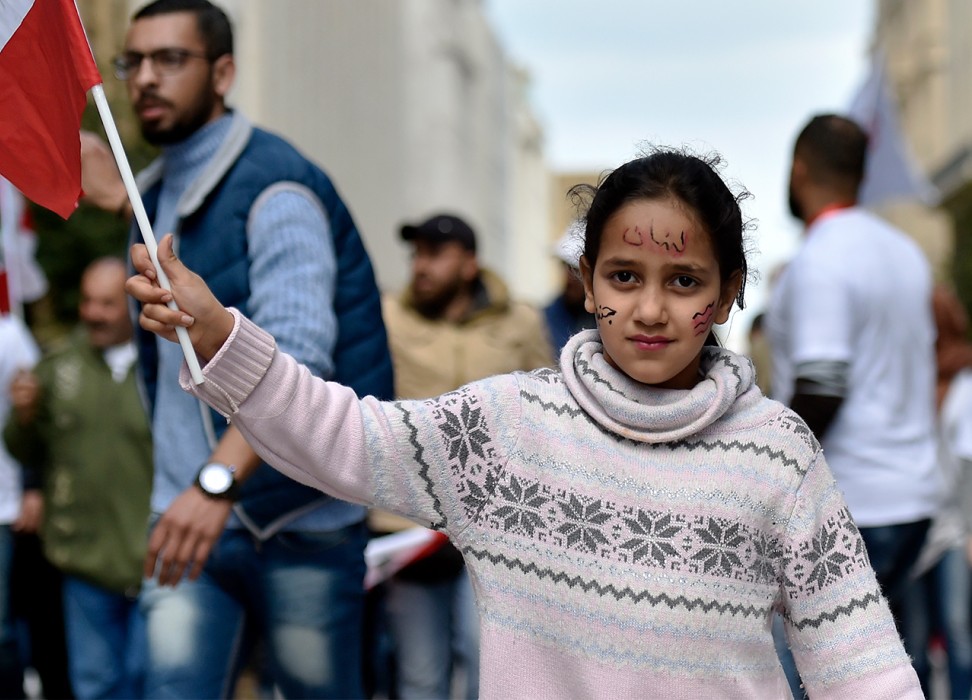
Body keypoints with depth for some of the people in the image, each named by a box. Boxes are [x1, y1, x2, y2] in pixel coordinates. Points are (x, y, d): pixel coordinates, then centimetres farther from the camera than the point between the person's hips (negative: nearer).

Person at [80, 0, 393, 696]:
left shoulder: (275, 187, -13)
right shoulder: (157, 192, 12)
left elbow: (296, 352, -27)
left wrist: (217, 480, -39)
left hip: (302, 521, -6)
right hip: (188, 512, 7)